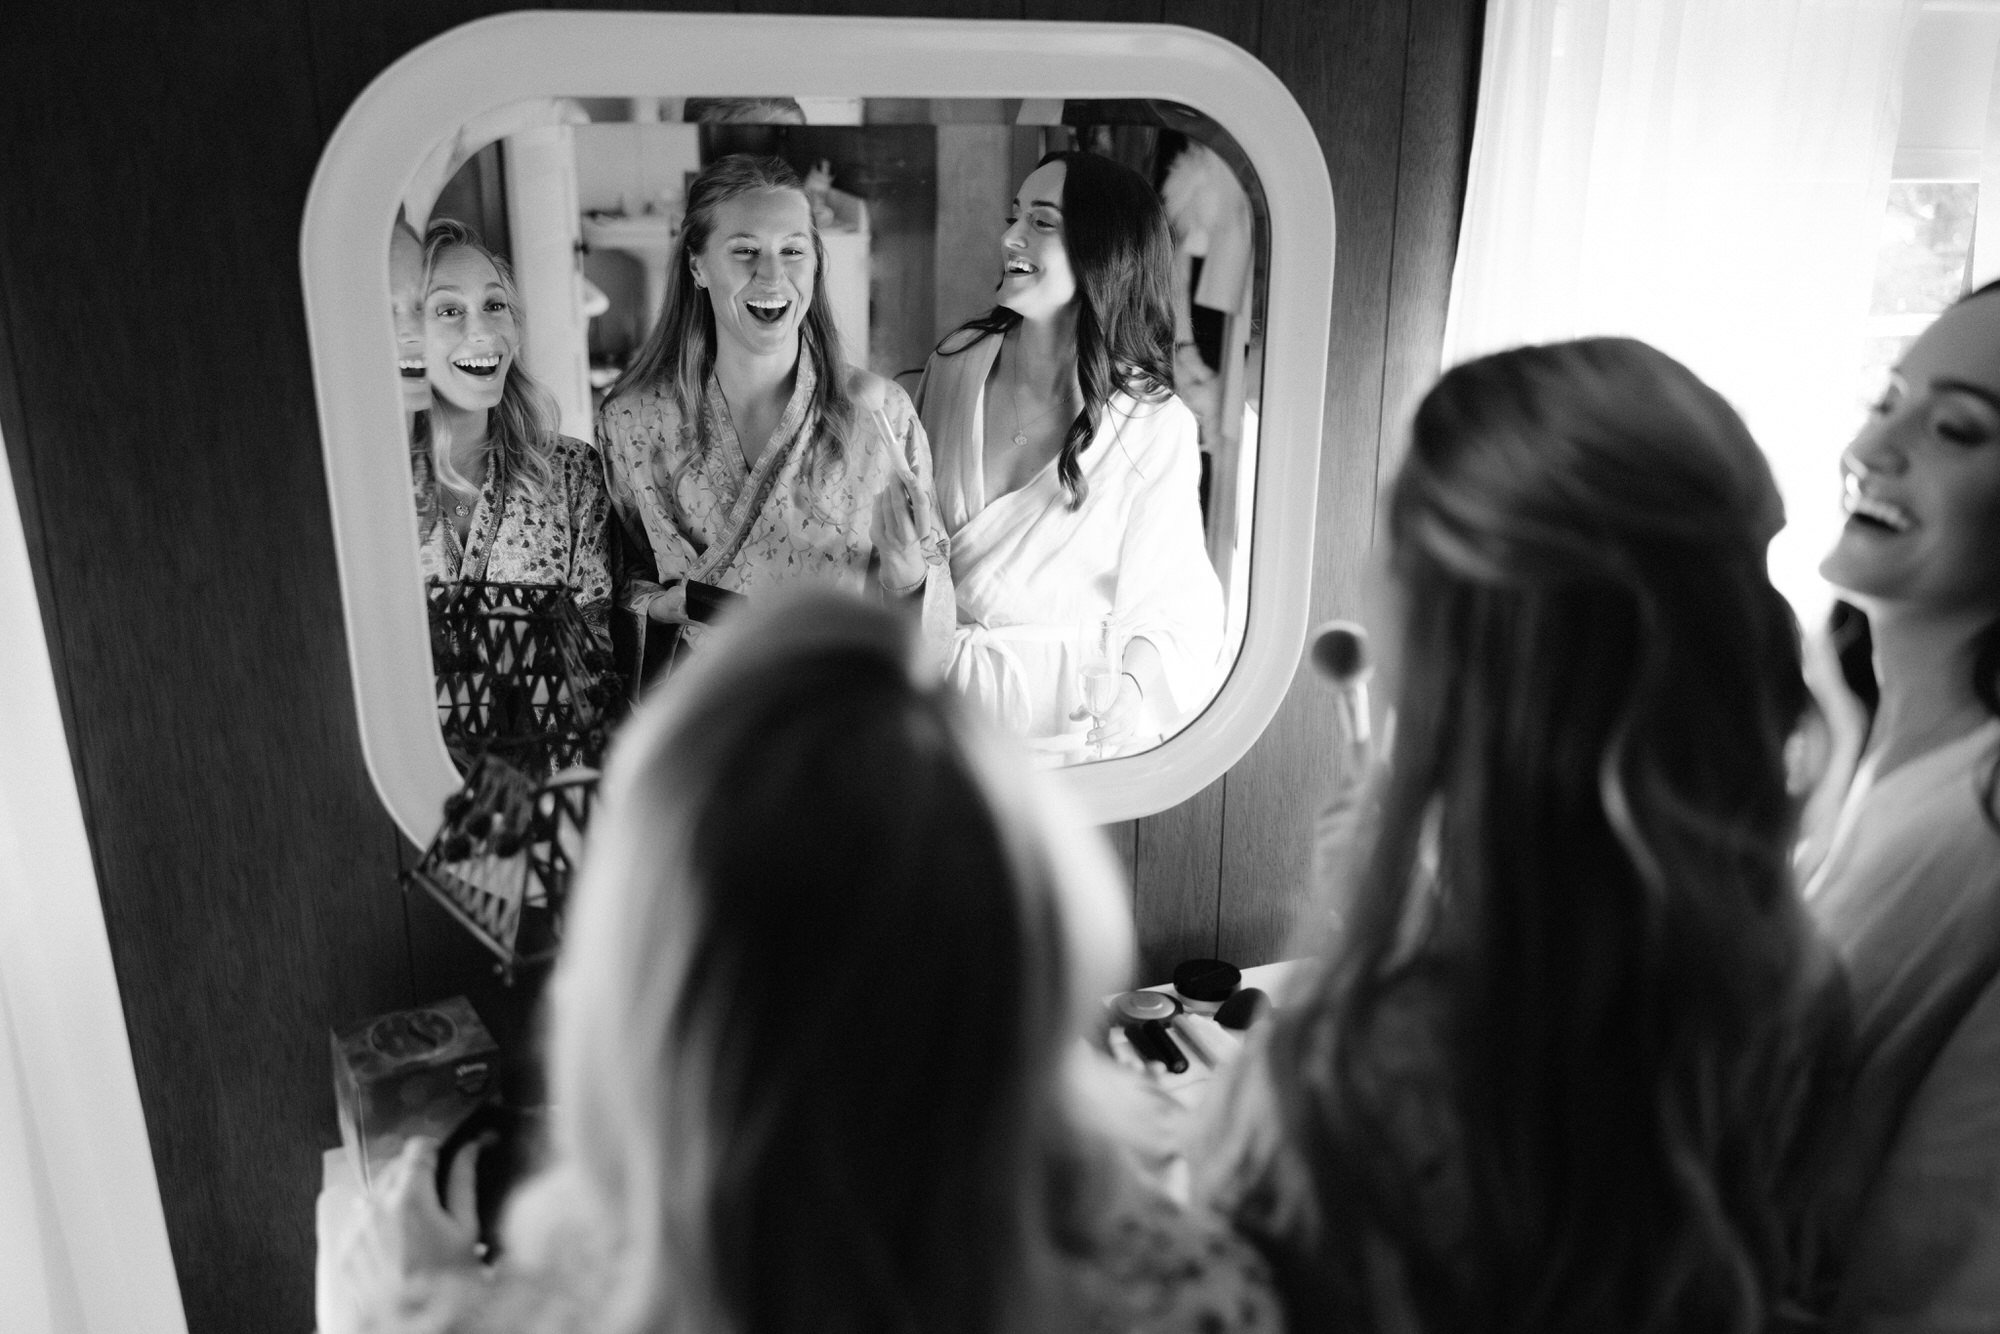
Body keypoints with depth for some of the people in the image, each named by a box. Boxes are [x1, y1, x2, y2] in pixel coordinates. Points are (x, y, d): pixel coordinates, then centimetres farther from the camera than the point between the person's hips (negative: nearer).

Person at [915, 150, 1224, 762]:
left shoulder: (1155, 426, -13)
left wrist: (1126, 705, -25)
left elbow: (1169, 613, -9)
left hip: (1061, 707, -3)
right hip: (930, 679, 3)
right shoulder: (958, 360, -1)